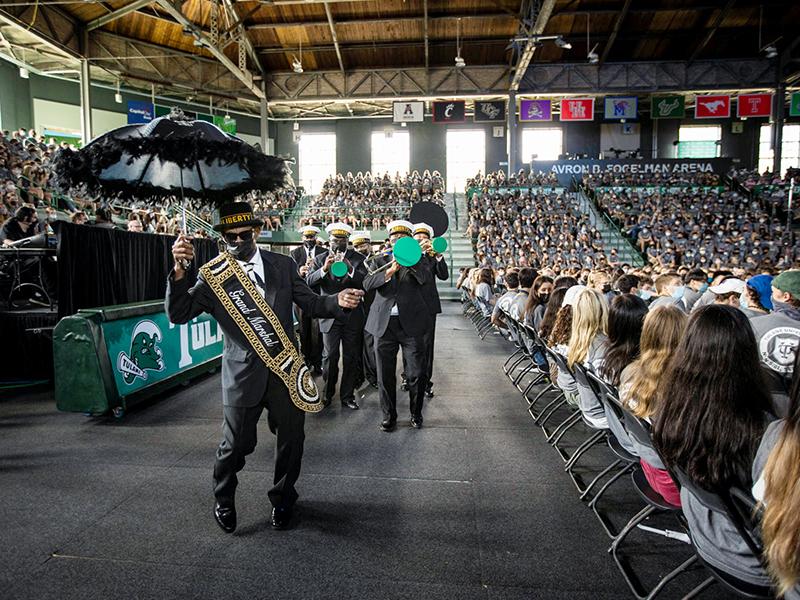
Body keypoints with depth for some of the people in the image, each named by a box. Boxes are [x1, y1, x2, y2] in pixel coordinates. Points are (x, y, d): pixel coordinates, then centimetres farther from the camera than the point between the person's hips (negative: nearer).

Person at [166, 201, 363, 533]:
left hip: (287, 369, 3)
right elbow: (177, 314, -10)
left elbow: (310, 304, 5)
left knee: (291, 441, 13)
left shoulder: (283, 265, 2)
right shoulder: (212, 275, -4)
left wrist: (338, 301, -16)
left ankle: (282, 499, 41)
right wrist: (180, 271, -25)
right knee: (236, 445, 7)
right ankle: (223, 500, 40)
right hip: (243, 373, -2)